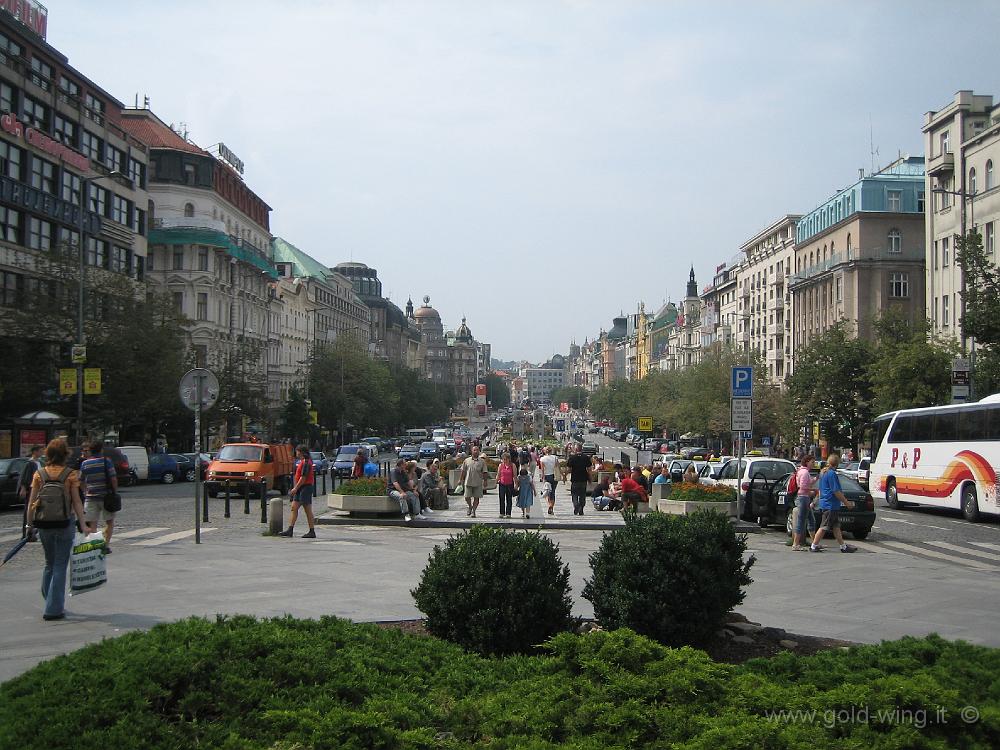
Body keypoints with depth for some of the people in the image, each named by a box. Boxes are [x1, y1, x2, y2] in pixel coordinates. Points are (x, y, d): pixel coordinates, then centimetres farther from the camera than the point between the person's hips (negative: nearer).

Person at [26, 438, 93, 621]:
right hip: (65, 523, -3)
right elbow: (76, 501, -9)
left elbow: (32, 502, 0)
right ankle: (54, 609, 1)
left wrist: (30, 524, 8)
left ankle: (51, 604, 25)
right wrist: (83, 525, -8)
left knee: (49, 564, 19)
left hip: (43, 524, 3)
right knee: (60, 566, 3)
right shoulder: (71, 474, -7)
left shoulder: (39, 474, 1)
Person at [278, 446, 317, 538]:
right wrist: (296, 489, 19)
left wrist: (295, 488, -17)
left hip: (306, 488, -10)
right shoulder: (302, 461, 16)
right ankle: (290, 530, 6)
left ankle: (312, 532, 0)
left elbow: (303, 477, -21)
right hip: (300, 489, 10)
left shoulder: (306, 462, -16)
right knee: (294, 508, 6)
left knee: (308, 511, -5)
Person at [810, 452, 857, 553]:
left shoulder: (823, 473, 12)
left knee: (836, 526, 12)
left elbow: (820, 490, 20)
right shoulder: (832, 474, -17)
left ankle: (843, 546, 16)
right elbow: (836, 491, -19)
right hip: (830, 505, -10)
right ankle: (814, 546, -1)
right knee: (824, 527, -4)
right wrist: (846, 501, -10)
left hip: (825, 502, 10)